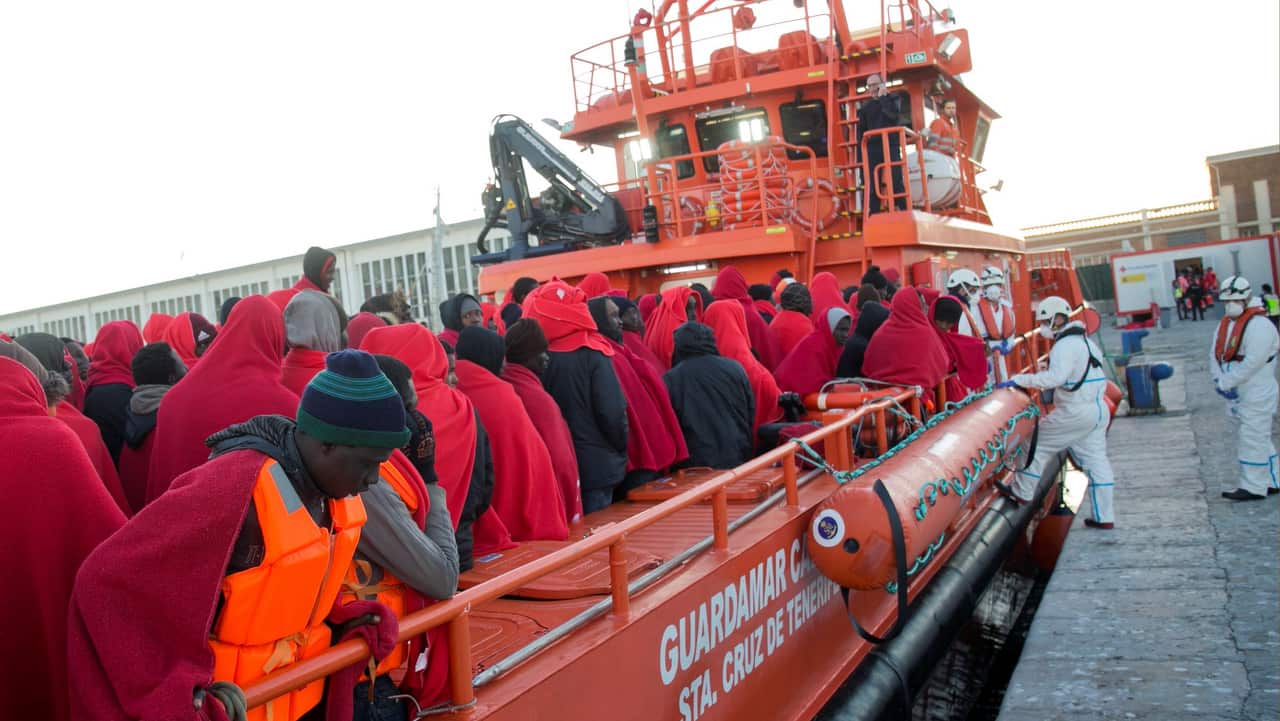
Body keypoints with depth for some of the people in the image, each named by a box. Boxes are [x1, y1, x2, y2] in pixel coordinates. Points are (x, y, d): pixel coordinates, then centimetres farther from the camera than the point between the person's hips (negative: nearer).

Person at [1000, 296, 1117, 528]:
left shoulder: (1065, 345, -16)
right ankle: (1104, 517, 12)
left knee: (1039, 445, 5)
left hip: (1075, 412, -9)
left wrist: (1018, 380, -30)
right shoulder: (1085, 341, 16)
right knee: (1096, 461, 9)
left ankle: (1022, 492, 15)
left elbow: (1055, 377, -30)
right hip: (1098, 411, 9)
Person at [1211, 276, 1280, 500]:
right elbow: (1215, 355, 8)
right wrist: (1219, 380, -9)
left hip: (1256, 395, -9)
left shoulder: (1259, 326, -16)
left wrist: (1225, 382, -21)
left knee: (1253, 439, -5)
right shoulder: (1224, 324, 12)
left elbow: (1252, 363, -24)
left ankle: (1254, 487, 2)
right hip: (1235, 394, 9)